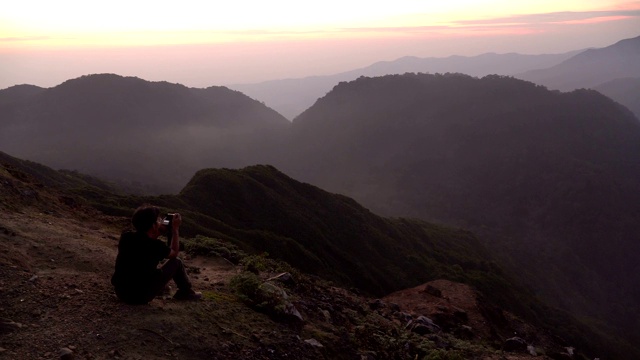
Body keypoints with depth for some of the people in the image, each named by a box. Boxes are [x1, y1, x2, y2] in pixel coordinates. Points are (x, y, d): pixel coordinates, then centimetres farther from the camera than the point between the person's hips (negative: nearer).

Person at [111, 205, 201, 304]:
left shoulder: (125, 237, -7)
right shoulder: (156, 246, -20)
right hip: (142, 297, -5)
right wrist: (175, 229, 9)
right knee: (176, 263, 8)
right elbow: (174, 253, 3)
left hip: (120, 292, 6)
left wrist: (160, 231, 13)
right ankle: (186, 292, 28)